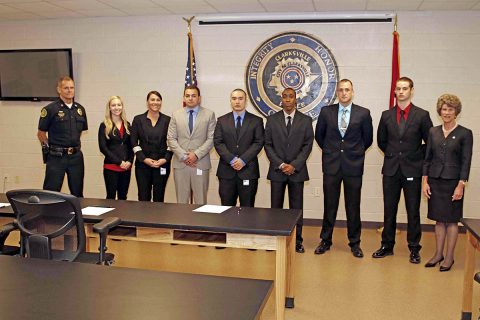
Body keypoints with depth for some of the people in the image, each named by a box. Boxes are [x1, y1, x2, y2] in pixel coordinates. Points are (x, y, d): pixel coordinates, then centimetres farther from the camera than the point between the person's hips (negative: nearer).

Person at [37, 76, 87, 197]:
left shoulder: (80, 109, 8)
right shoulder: (50, 109, -7)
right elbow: (41, 133, -1)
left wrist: (75, 145, 12)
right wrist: (50, 148, -1)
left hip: (76, 156, 5)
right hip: (56, 157, -4)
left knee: (78, 193, 12)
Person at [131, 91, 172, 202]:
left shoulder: (167, 120, 5)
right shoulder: (138, 119, 6)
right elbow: (134, 142, 2)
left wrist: (165, 159, -8)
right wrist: (144, 159, -7)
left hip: (162, 164, 0)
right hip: (143, 164, 0)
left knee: (159, 197, 2)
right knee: (143, 198, -1)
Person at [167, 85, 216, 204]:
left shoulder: (209, 114, 4)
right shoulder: (176, 115, 10)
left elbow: (211, 139, -2)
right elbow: (171, 139, 4)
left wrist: (196, 154, -12)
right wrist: (183, 156, -8)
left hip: (201, 164, -1)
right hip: (180, 163, 2)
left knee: (200, 201, 2)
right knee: (181, 201, 5)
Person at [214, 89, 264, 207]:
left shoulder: (256, 121, 7)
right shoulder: (222, 121, 11)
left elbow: (258, 142, -2)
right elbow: (218, 142, 2)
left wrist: (243, 160, -13)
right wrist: (231, 159, -12)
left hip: (248, 170, -1)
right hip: (226, 171, 1)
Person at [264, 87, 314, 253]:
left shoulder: (306, 120, 4)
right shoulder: (272, 119, 5)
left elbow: (307, 145, -1)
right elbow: (268, 145, 2)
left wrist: (294, 165, -11)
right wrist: (281, 165, -9)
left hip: (297, 170, 0)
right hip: (277, 170, 1)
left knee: (296, 207, 4)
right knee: (276, 207, 4)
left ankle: (297, 240, 13)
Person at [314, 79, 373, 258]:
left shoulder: (363, 113, 0)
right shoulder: (326, 112, 2)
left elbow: (368, 138, 9)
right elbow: (319, 135, 14)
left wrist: (355, 153, 11)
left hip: (353, 166, -1)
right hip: (331, 165, 1)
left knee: (353, 206, 7)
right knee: (329, 205, 7)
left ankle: (354, 243, 19)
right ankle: (326, 241, 20)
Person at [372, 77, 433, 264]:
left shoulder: (422, 115, -2)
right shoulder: (387, 115, 6)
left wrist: (417, 157, 0)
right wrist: (393, 154, 11)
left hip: (412, 170, -2)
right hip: (391, 170, 3)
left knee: (413, 211, 4)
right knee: (389, 210, 9)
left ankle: (414, 249, 15)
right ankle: (387, 246, 20)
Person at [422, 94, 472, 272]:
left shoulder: (465, 134, -4)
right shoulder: (433, 132, 6)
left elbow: (466, 161, -7)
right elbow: (427, 158, 8)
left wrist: (461, 185, -13)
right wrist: (425, 181, 1)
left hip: (453, 182, -3)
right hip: (435, 181, 3)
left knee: (451, 220, 4)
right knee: (439, 219, 11)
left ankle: (449, 257, 14)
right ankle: (438, 254, 21)